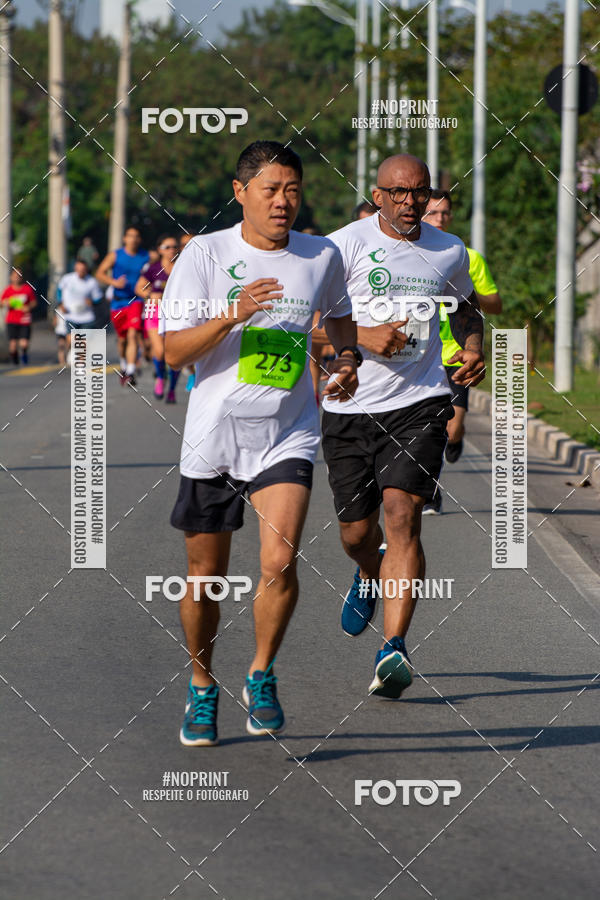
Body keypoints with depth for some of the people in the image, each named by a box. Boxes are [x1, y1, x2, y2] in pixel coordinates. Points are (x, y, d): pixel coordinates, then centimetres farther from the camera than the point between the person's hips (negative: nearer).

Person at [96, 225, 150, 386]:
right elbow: (100, 273, 0)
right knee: (122, 339, 13)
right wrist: (114, 282, -18)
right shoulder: (115, 255, 2)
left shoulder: (147, 257, 2)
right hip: (118, 302, 2)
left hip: (136, 301, -2)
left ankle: (130, 373, -26)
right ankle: (124, 365, 41)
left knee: (133, 335, -19)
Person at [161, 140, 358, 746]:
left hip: (287, 439, 1)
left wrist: (346, 365, 7)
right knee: (206, 577, 9)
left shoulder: (323, 257, 3)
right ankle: (202, 685, 31)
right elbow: (174, 351, -10)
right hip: (213, 437, -1)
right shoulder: (205, 254, -5)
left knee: (279, 564, -19)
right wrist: (233, 315, -24)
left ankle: (262, 675, 3)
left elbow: (340, 315, 26)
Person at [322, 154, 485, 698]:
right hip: (350, 407, 0)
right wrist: (362, 335, -20)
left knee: (402, 515, -18)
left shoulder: (449, 251, 8)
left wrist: (474, 347, 8)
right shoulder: (345, 245, -5)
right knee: (357, 534, 8)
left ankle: (393, 649, -21)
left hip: (420, 404, 0)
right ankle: (371, 576, 47)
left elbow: (466, 306, 28)